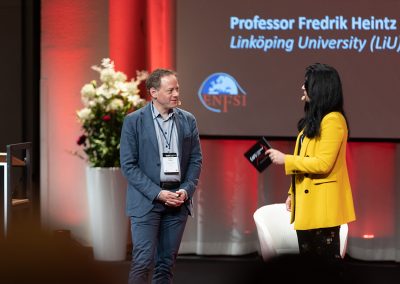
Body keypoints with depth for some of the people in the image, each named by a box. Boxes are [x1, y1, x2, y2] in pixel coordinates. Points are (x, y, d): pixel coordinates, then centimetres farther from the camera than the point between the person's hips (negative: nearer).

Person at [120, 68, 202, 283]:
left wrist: (186, 190, -6)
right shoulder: (134, 121, -4)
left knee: (166, 263, 6)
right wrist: (157, 193, -13)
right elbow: (128, 164, -6)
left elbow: (196, 159, 11)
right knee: (144, 262, -10)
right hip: (146, 201, -4)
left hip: (178, 200, 4)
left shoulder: (188, 120, 8)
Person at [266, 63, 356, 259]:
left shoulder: (333, 120, -15)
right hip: (306, 203, 10)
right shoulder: (313, 119, 16)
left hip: (323, 204, -10)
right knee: (308, 260, 13)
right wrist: (292, 193, 15)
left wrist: (285, 160, -16)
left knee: (327, 258, -5)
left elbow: (323, 164, -22)